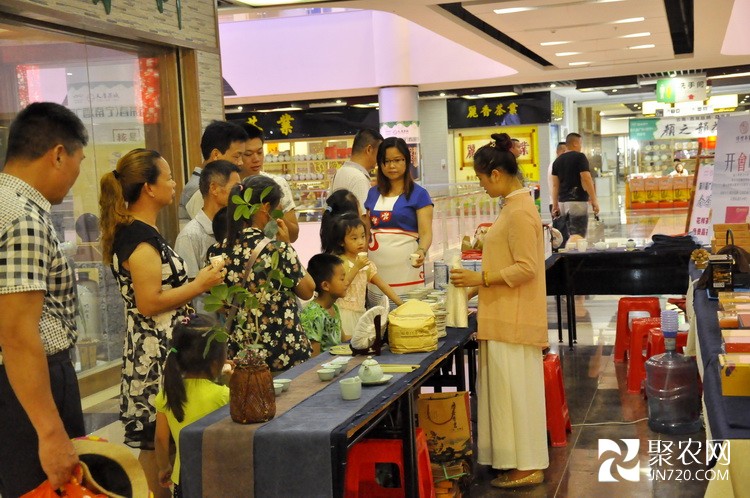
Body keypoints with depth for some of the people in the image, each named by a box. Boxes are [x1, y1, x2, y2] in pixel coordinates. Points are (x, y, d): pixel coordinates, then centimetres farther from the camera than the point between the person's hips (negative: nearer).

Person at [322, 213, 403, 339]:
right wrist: (356, 267, -21)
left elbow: (383, 285, 7)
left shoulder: (366, 263, 10)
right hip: (344, 313, -6)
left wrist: (401, 304, -1)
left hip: (360, 312, 6)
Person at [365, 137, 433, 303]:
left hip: (406, 269, -4)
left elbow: (426, 233, -7)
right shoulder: (373, 194, 14)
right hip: (377, 273, 4)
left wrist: (421, 251, -27)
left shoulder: (419, 194, 1)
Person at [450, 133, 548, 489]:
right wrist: (480, 284, 14)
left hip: (514, 319, -10)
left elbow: (526, 268, -21)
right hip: (506, 316, 10)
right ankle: (517, 458, 23)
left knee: (515, 389, -2)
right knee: (508, 388, 14)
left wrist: (481, 279, -17)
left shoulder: (520, 211, -17)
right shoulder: (514, 205, 13)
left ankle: (528, 467, 8)